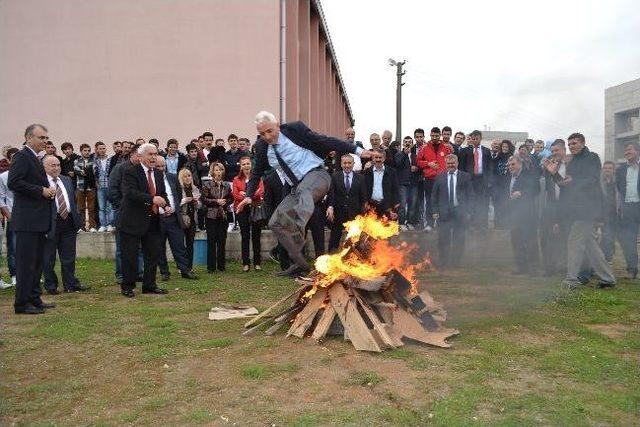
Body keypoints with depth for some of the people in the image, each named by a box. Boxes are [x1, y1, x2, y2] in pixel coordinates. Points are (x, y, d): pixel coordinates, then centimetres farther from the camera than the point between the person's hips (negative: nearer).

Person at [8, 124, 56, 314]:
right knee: (26, 261, -4)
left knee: (37, 261, 14)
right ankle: (22, 304, 4)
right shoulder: (21, 156, -9)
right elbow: (13, 183, -20)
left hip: (39, 220, 10)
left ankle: (35, 299, 22)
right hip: (27, 219, -10)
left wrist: (48, 190, 8)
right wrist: (41, 190, -17)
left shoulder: (35, 158, 19)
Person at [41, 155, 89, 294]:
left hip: (68, 222, 6)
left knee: (69, 257, 12)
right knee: (49, 258, 7)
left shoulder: (67, 180, 14)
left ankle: (71, 284, 21)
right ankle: (50, 286, 19)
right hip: (50, 224, -5)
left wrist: (77, 220, 13)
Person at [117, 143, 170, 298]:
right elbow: (130, 192, -23)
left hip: (153, 221, 7)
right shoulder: (131, 172, -10)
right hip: (133, 221, -6)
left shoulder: (158, 174, 12)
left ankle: (149, 285, 23)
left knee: (153, 254, 11)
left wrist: (167, 206, -8)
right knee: (130, 256, 3)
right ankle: (128, 286, 17)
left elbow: (163, 194, 14)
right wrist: (152, 199, -33)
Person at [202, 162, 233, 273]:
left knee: (222, 241, 5)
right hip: (211, 216, -3)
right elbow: (204, 199, -7)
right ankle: (211, 267, 6)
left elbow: (231, 198, 14)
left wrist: (225, 202, -5)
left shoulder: (226, 185, 10)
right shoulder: (207, 184, -1)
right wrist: (216, 201, -14)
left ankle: (221, 265, 14)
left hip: (223, 215, 3)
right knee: (211, 241, -1)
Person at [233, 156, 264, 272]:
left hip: (256, 208, -1)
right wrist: (243, 197, -20)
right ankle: (246, 263, 8)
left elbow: (261, 191, -6)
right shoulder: (236, 179, 11)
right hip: (242, 209, 1)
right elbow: (235, 194, 0)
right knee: (245, 236, 3)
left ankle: (257, 262, 9)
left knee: (256, 235, 2)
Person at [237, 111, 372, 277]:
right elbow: (257, 173, 18)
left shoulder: (295, 129, -7)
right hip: (297, 188, 6)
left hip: (316, 176, -6)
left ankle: (300, 228, -63)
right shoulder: (262, 146, 6)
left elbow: (325, 141, -6)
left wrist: (356, 150, -9)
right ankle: (299, 262, 1)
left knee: (304, 190, -41)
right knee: (275, 222, -3)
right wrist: (249, 196, 6)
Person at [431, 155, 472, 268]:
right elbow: (434, 195, 8)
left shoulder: (465, 177, 5)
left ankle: (456, 262, 16)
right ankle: (442, 263, 10)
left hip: (460, 213, 0)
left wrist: (468, 211, -2)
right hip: (444, 213, 0)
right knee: (443, 239, 0)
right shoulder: (440, 177, 8)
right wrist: (435, 211, -1)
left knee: (459, 240, 5)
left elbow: (470, 195, 5)